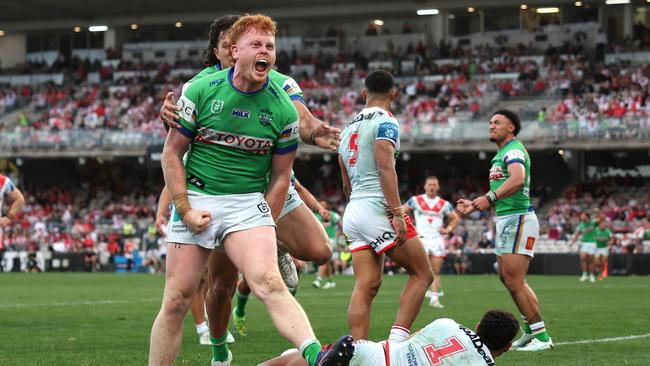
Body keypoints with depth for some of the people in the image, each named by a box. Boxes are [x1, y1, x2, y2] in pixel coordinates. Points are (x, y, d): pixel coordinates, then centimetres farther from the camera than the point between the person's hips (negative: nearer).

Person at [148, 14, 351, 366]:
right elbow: (172, 152, 2)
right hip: (195, 197, 1)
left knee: (268, 281, -25)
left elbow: (280, 176, 8)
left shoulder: (283, 109, -1)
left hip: (248, 202, -1)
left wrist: (262, 228, 4)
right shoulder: (201, 90, -4)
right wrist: (185, 209, -5)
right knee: (176, 300, -1)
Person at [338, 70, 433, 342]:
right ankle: (396, 341, -11)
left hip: (353, 210, 8)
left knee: (366, 286, 3)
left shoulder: (349, 128, 19)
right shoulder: (385, 122, -6)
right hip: (377, 207, -8)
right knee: (422, 274, 0)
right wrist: (397, 214, -21)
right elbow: (386, 168, -18)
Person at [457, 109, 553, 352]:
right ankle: (531, 331, 24)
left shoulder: (514, 150, -12)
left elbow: (517, 179, -34)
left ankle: (541, 337, -8)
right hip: (505, 220, 11)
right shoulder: (501, 154, 21)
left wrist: (490, 198, -43)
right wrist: (474, 205, 21)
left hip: (518, 220, -11)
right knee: (507, 278, 16)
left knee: (514, 281, -12)